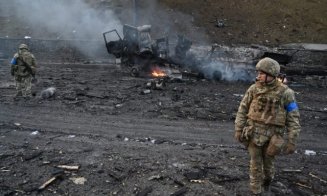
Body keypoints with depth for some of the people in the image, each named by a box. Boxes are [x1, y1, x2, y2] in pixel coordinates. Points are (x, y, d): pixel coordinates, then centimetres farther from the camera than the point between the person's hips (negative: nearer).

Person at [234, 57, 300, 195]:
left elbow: (293, 118, -9)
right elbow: (242, 110, 1)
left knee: (267, 162, 19)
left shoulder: (285, 93, -12)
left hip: (272, 136, -1)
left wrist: (292, 142, -11)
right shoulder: (253, 89, -6)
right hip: (254, 133, 1)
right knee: (255, 164, 8)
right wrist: (238, 130, 0)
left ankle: (268, 178, 52)